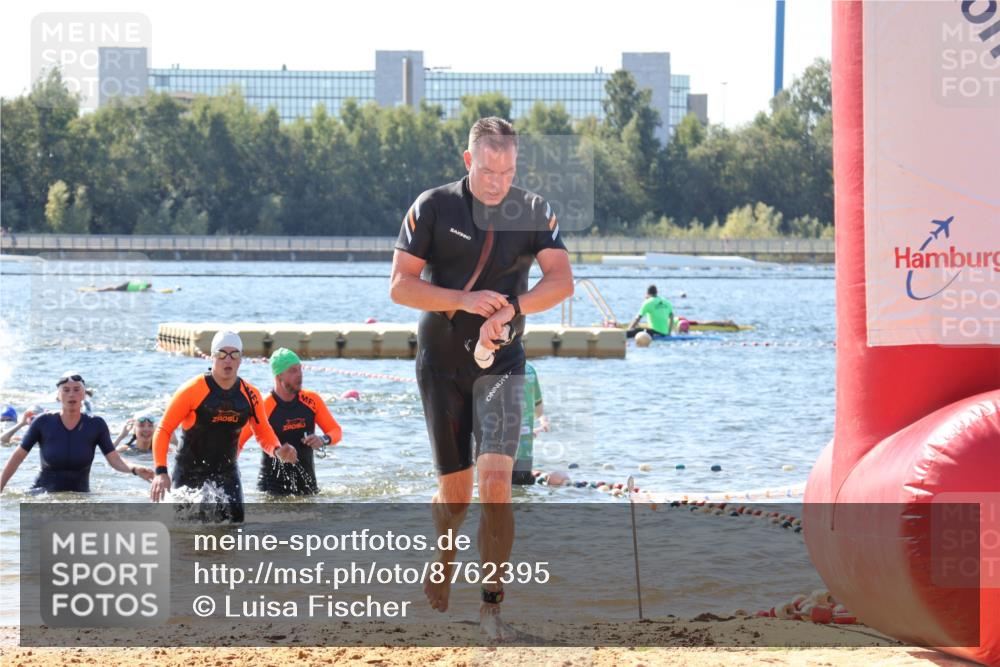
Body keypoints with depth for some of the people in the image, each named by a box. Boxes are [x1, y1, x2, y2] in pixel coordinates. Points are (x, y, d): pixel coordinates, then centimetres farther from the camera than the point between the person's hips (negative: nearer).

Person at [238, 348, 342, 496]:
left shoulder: (312, 400, 0)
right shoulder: (263, 407, -11)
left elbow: (336, 431, 8)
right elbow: (237, 441, -5)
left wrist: (323, 440, -14)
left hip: (306, 482, 4)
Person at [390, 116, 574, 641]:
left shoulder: (533, 212, -2)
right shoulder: (433, 207, -6)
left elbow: (561, 281, -12)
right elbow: (400, 286, -8)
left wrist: (510, 309, -28)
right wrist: (464, 300, -21)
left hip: (501, 363, 0)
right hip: (441, 363, 0)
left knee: (496, 480, -15)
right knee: (455, 490, 7)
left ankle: (491, 605, -8)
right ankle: (444, 554, 41)